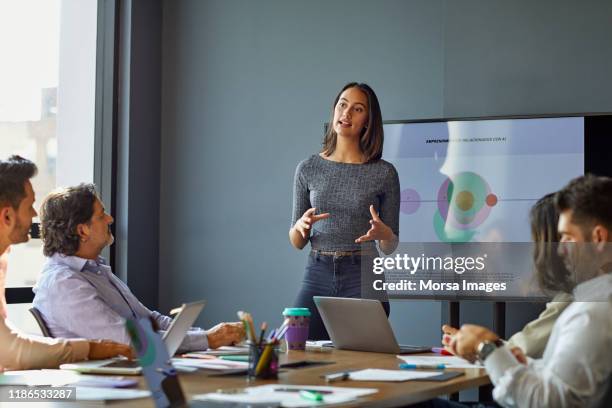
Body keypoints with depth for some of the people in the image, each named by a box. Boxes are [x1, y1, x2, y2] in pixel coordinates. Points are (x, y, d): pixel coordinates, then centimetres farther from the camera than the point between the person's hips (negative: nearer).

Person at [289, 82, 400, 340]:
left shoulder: (384, 173, 0)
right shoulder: (308, 169, 5)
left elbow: (390, 247, 5)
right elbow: (297, 242, 10)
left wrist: (383, 233, -17)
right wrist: (300, 226, -12)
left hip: (364, 279, -1)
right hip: (317, 278, 2)